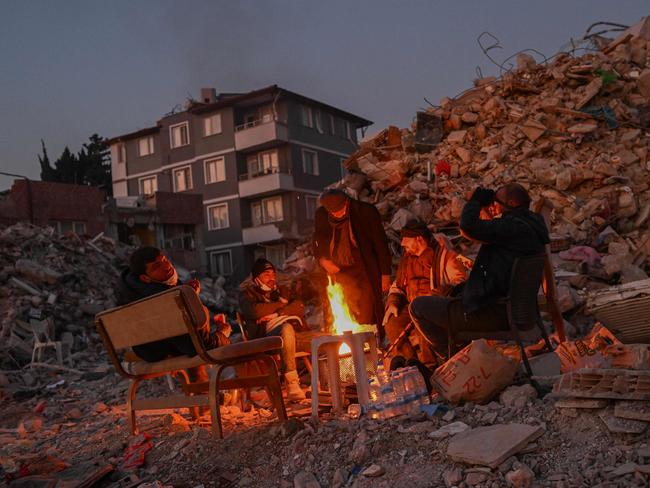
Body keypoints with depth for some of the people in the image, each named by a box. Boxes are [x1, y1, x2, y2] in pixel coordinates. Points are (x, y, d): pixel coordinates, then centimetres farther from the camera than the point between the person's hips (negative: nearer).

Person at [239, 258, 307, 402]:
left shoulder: (282, 291, 29)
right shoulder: (247, 294, 17)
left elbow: (299, 307, 9)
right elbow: (255, 311, -8)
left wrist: (276, 314, -6)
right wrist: (280, 304, 5)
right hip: (265, 337, -5)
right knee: (287, 329, -38)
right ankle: (292, 382, -39)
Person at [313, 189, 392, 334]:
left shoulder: (366, 212, -6)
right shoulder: (321, 215, 3)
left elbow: (381, 244, 0)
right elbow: (318, 243, 18)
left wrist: (385, 274, -1)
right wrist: (322, 260, -2)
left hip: (366, 273, -2)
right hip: (338, 271, 3)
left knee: (368, 316, -6)